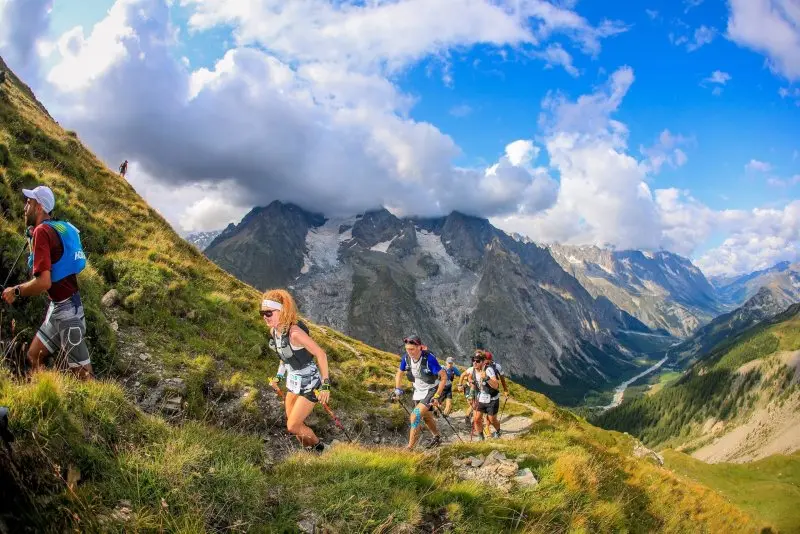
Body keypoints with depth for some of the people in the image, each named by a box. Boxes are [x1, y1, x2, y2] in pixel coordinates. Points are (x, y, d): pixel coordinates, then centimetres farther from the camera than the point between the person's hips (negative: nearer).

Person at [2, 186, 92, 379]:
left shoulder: (42, 231, -17)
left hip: (66, 311, -10)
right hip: (57, 308, 10)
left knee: (83, 375, -5)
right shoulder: (58, 228, 10)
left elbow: (44, 282, -25)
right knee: (33, 357, 19)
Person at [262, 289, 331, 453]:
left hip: (309, 383, -8)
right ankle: (310, 451, 38)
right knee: (293, 423, 16)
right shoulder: (274, 331, -5)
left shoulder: (295, 332, -31)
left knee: (293, 426, -2)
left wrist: (325, 385, -22)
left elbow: (321, 354, -25)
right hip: (293, 382, 8)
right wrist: (278, 377, 17)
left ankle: (319, 448, 24)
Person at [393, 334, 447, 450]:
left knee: (415, 417, -20)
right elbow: (399, 374, 4)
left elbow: (444, 376, -25)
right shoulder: (406, 357, -16)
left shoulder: (429, 358, -31)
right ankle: (437, 437, 50)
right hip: (418, 391, 6)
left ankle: (410, 448, -11)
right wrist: (397, 389, -6)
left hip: (431, 390, -6)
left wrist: (437, 396, -26)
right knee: (426, 417, 24)